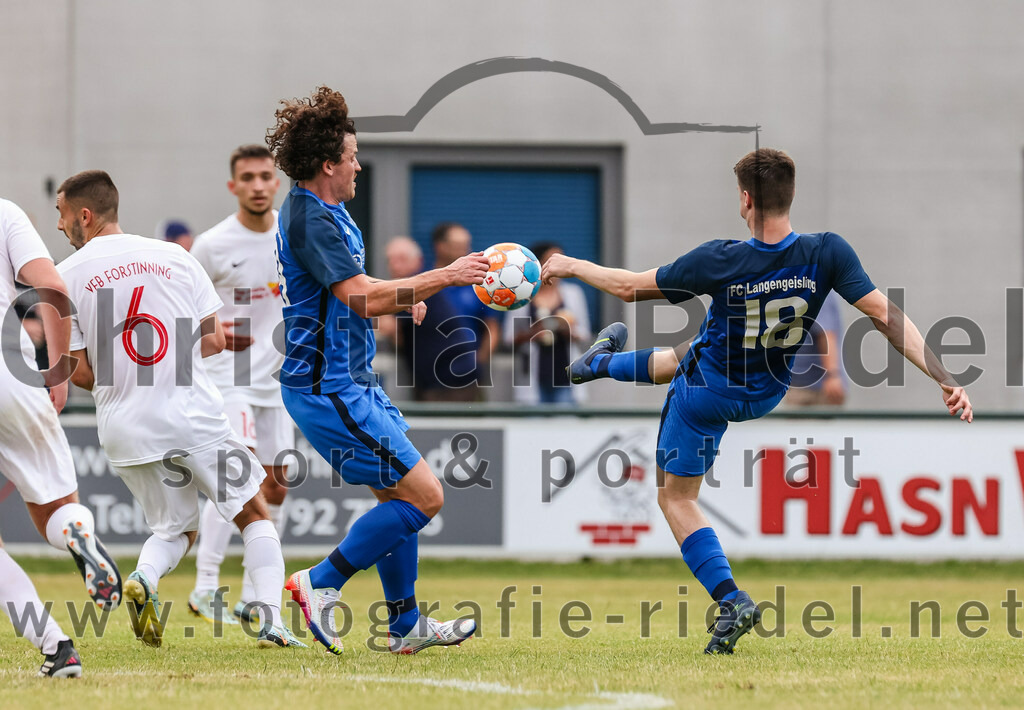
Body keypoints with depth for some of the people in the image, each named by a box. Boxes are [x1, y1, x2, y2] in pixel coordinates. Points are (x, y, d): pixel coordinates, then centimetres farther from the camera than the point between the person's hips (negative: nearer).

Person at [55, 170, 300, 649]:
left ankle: (143, 577, -12)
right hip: (194, 418, -1)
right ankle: (271, 621, -3)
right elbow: (214, 341, 5)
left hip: (125, 430, 1)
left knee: (175, 530, 19)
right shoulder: (175, 258, 5)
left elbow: (78, 372, -1)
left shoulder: (66, 277, 0)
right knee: (254, 515, 13)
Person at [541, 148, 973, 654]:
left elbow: (631, 287, -18)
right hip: (767, 393, 5)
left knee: (677, 497, 14)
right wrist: (945, 379, -27)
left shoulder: (718, 262, -33)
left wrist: (573, 267, 0)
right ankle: (603, 362, 67)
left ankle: (730, 599, -2)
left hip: (707, 394, -5)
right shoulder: (826, 253, -29)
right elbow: (886, 315, -30)